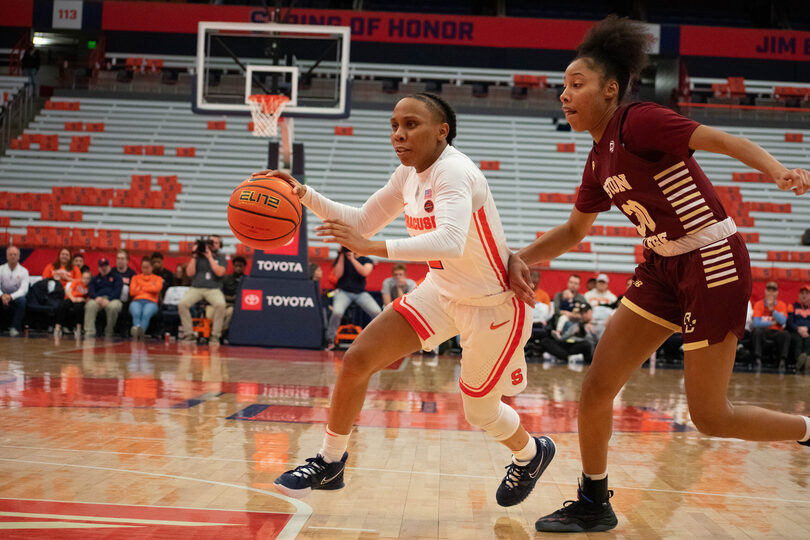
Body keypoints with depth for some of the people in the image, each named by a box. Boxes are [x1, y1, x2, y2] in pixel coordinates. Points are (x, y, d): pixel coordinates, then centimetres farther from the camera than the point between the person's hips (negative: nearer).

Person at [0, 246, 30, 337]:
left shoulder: (23, 271, 2)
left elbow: (24, 289, -9)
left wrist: (11, 296, -27)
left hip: (16, 297, -1)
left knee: (22, 300, -36)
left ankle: (15, 327, -26)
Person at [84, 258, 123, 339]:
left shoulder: (116, 278, 19)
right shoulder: (95, 279, 27)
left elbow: (117, 291, 2)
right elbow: (90, 291, 10)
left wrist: (108, 299, -17)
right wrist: (96, 297, -15)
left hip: (112, 299, -2)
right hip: (98, 299, 2)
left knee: (113, 306, -40)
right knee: (90, 305, -35)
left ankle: (109, 333, -23)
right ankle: (89, 332, -39)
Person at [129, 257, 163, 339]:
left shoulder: (157, 278, 25)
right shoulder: (135, 278, 29)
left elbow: (157, 288, 1)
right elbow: (132, 292, 10)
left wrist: (141, 288, 8)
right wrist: (149, 288, 11)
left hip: (151, 302, -1)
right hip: (137, 301, 1)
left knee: (146, 314, -40)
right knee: (136, 314, -38)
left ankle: (141, 330, -66)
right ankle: (138, 330, -64)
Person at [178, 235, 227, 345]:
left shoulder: (221, 258, 11)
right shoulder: (199, 256, 13)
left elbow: (220, 272, -9)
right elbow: (189, 273, 3)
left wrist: (210, 257, -7)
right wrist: (194, 257, -2)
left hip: (213, 289, -2)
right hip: (196, 288, 2)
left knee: (221, 304, -34)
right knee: (182, 304, -26)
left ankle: (215, 335, -23)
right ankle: (188, 334, -16)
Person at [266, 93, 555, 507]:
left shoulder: (455, 173, -26)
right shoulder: (409, 176, -1)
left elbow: (451, 242, -44)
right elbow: (363, 222, 11)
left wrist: (375, 248, -52)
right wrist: (305, 195, -3)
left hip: (495, 305, -7)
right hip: (443, 291, 7)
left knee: (479, 412, 8)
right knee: (357, 360, -6)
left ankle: (531, 453, 42)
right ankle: (330, 463, 12)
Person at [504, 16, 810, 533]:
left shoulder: (637, 122, -13)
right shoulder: (599, 162, 11)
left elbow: (723, 140, -21)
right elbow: (574, 231, 23)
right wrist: (521, 258, 11)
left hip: (714, 264, -8)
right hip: (664, 268, 8)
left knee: (709, 416, -2)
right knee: (597, 387, 4)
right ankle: (594, 505, 20)